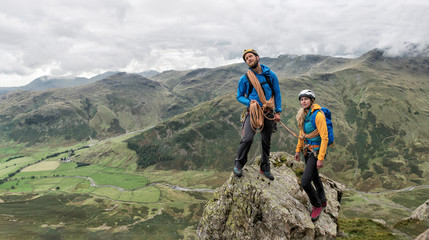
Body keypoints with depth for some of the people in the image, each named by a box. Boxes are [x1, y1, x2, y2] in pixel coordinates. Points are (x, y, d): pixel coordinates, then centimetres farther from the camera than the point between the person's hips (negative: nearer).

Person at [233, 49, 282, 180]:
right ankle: (238, 165, 0)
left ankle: (265, 168, 27)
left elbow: (277, 94, 9)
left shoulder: (270, 75, 4)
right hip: (253, 112, -2)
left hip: (268, 113, 2)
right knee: (247, 139, -20)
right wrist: (249, 102, -12)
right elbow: (239, 96, 7)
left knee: (266, 142, 10)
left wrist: (278, 111, 2)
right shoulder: (244, 78, 0)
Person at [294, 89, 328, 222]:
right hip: (307, 150, 8)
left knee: (305, 182, -12)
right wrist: (298, 150, 18)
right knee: (314, 176, 24)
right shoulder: (303, 114, 4)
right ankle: (323, 201, 47)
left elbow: (324, 138, -22)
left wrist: (321, 158, -23)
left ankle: (317, 205, 14)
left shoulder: (318, 115, -21)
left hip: (316, 150, -8)